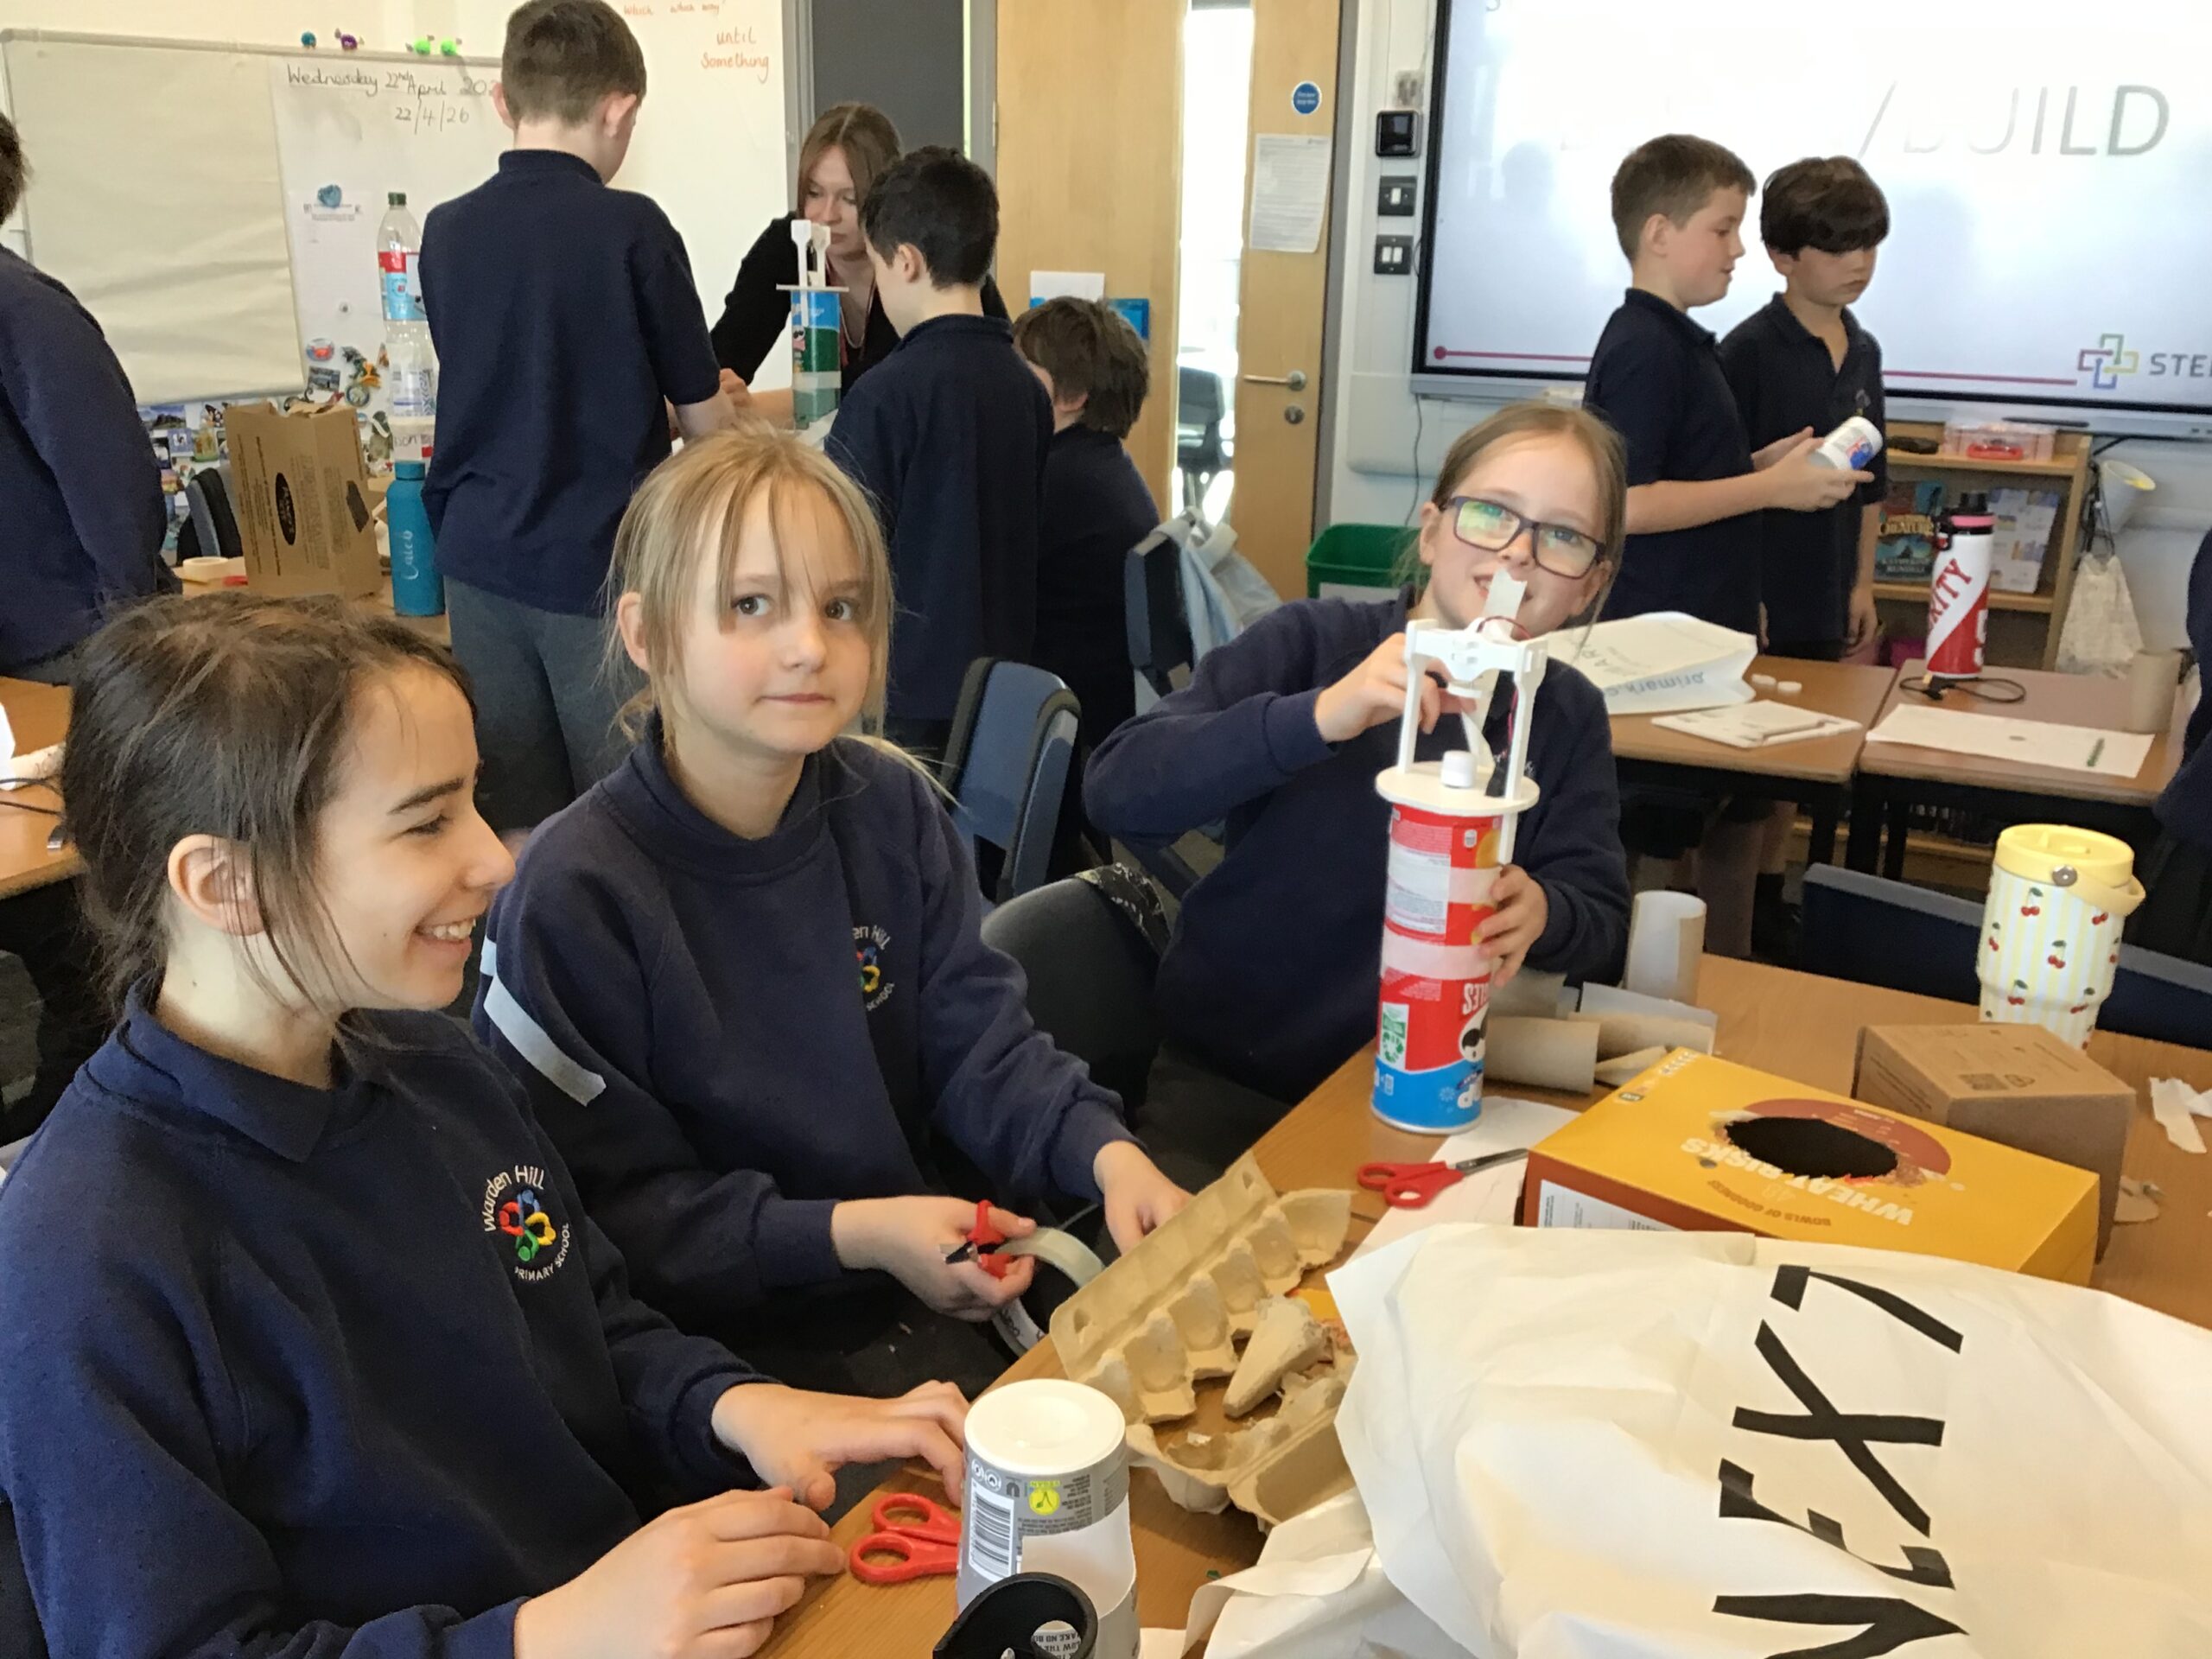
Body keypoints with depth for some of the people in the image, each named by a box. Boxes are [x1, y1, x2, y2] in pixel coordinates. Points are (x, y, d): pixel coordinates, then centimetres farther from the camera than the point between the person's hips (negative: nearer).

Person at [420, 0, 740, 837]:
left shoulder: (446, 232, 4)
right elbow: (704, 421, -3)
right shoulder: (630, 227, -11)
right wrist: (722, 407, 20)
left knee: (512, 834, 10)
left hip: (480, 563, 5)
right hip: (600, 566, -5)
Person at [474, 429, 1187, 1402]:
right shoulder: (573, 896, -17)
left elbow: (980, 1045, 1)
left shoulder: (892, 810, 0)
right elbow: (615, 1210, -14)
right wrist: (852, 1233, -24)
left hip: (941, 1273, 5)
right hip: (731, 1330, -5)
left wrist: (1107, 1152, -17)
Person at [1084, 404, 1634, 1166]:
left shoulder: (1568, 717, 4)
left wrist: (1541, 913, -25)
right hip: (1224, 1082, -3)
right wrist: (1317, 717, -33)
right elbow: (1118, 793, -20)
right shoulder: (1311, 641, -10)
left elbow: (1603, 923, 0)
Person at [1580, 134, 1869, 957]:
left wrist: (1767, 463, 7)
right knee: (1651, 847, 0)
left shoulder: (1681, 341, 14)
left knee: (1741, 819, 18)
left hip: (1713, 631, 10)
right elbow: (1625, 503, -24)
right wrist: (1772, 489, -18)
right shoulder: (1642, 349, -16)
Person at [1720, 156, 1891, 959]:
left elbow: (1871, 480, 15)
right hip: (1757, 592, -7)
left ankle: (1769, 896, 27)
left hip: (1824, 595, 7)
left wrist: (1863, 583, 12)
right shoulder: (1750, 349, -11)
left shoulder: (1863, 351, 10)